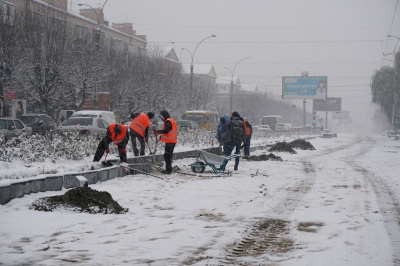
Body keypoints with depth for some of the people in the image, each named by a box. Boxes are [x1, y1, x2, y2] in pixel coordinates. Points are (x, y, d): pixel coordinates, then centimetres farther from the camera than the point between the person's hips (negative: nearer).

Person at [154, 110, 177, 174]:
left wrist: (158, 132, -16)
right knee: (168, 156, 17)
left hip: (169, 142, -11)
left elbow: (166, 130, -24)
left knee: (167, 156, -9)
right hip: (172, 141, 11)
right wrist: (162, 136, 18)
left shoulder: (168, 121, -13)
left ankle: (168, 170, -11)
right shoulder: (172, 121, 20)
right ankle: (168, 169, 23)